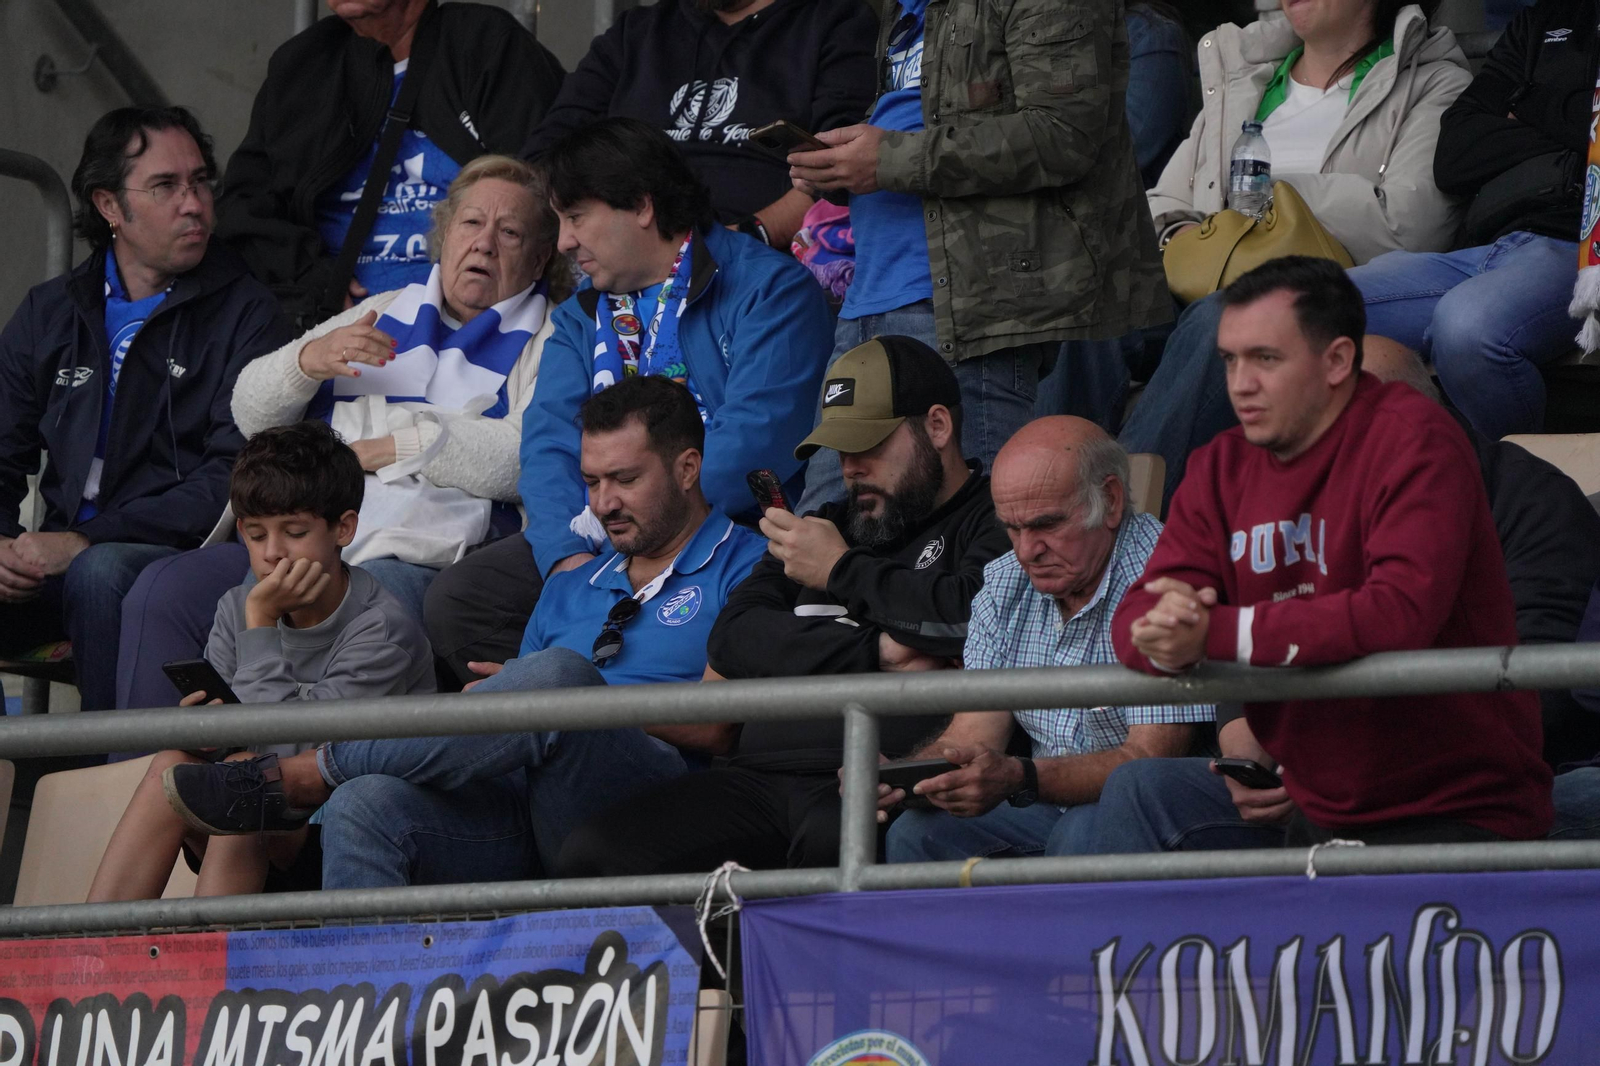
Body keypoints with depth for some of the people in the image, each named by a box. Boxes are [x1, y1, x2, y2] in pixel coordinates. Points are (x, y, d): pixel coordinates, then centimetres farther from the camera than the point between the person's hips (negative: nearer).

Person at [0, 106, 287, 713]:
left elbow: (235, 478, -9)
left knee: (100, 572, -37)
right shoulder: (50, 315, 18)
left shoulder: (244, 314, 3)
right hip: (59, 562, 4)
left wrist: (89, 541, -17)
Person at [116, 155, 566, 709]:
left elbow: (528, 458, -9)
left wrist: (387, 448, -6)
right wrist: (309, 360, 0)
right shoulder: (382, 314, 28)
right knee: (162, 591, -19)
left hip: (419, 560, -5)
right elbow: (252, 412, 22)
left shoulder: (549, 343, 12)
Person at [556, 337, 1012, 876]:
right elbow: (732, 638, 15)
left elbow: (969, 616, -14)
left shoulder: (997, 523, 10)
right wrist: (878, 653, -1)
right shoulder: (826, 527, 30)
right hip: (761, 777, 6)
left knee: (835, 846, -43)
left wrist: (841, 570, 3)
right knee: (594, 851, -20)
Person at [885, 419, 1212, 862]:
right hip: (1046, 807, 5)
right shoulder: (1004, 584, 7)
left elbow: (1151, 758, -24)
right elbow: (975, 734, 3)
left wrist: (1020, 780, -38)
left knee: (1082, 835, -36)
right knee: (917, 833, -21)